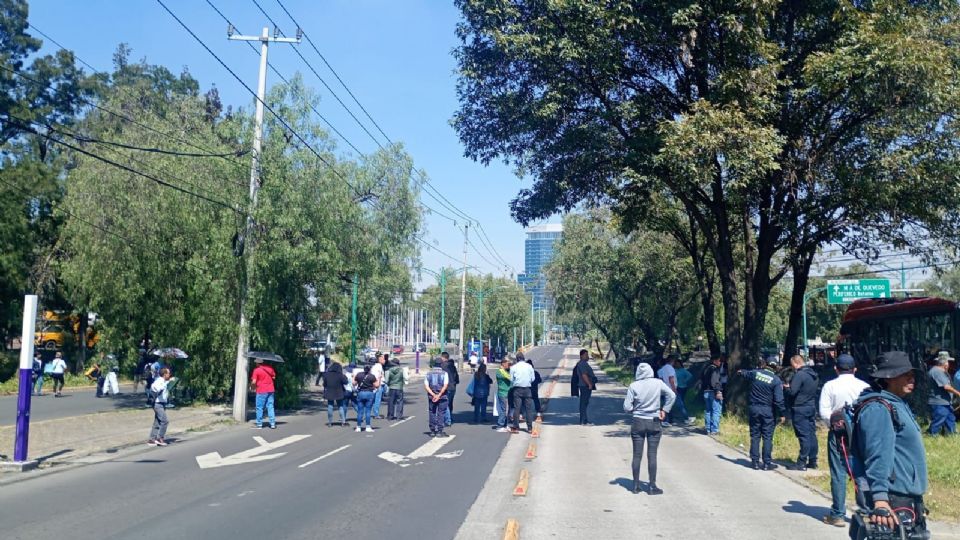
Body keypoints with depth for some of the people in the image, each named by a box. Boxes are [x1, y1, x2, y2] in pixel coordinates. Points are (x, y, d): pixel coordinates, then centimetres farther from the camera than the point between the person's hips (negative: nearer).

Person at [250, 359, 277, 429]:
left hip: (261, 391, -5)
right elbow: (274, 377, 13)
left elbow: (254, 382, -13)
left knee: (259, 407, 4)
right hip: (270, 390, 5)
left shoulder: (256, 370, -10)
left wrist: (253, 385, 7)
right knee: (270, 407, 8)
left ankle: (259, 424, 7)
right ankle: (273, 424, 6)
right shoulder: (270, 367, 5)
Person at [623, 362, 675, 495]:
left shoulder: (633, 386, -8)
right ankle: (652, 486, 7)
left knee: (637, 455, 7)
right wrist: (664, 410, 2)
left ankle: (636, 485, 14)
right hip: (654, 423, 0)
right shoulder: (658, 383, -6)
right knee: (652, 455, 5)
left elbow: (626, 407, -8)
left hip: (638, 423, 0)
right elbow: (672, 395, -5)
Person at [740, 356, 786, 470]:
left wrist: (741, 371, 46)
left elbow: (744, 373, 22)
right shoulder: (776, 380, -10)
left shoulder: (755, 373, -2)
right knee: (767, 437, 4)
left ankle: (755, 461, 13)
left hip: (754, 409, 3)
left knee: (755, 436, 10)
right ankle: (767, 463, 5)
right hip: (767, 410, -3)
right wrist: (782, 414, -3)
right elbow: (778, 400, -13)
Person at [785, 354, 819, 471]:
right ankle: (812, 461, 18)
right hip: (812, 407, 9)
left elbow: (792, 391, -23)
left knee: (803, 436, -7)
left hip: (800, 409, -9)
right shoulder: (814, 374, 11)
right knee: (811, 434, 12)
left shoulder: (800, 375, -17)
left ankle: (801, 463, -4)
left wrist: (786, 387, -1)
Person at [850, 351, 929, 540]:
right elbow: (878, 456, -26)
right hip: (889, 501, -11)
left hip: (907, 499, 11)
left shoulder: (897, 404, 17)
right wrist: (880, 499, -33)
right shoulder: (877, 408, -17)